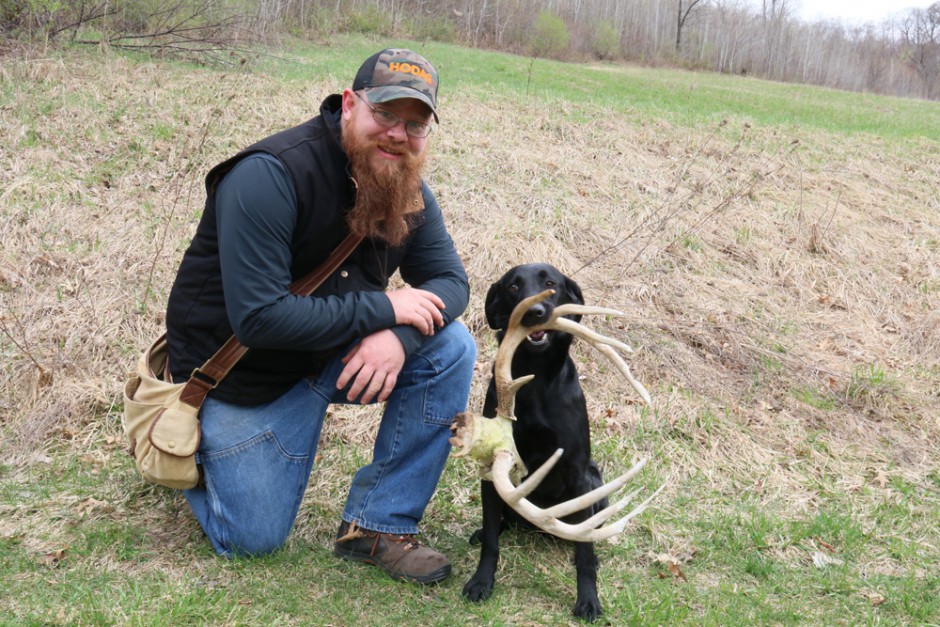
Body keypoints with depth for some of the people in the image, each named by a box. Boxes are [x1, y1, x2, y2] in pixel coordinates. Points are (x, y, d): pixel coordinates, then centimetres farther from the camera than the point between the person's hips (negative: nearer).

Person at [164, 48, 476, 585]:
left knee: (452, 348, -15)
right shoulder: (271, 177, -29)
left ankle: (378, 525, -6)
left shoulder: (409, 194, -6)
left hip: (339, 355, 6)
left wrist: (399, 337, -29)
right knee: (254, 540, -1)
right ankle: (196, 443, 30)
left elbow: (450, 281, -6)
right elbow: (258, 318, -34)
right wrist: (382, 308, -29)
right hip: (245, 374, -6)